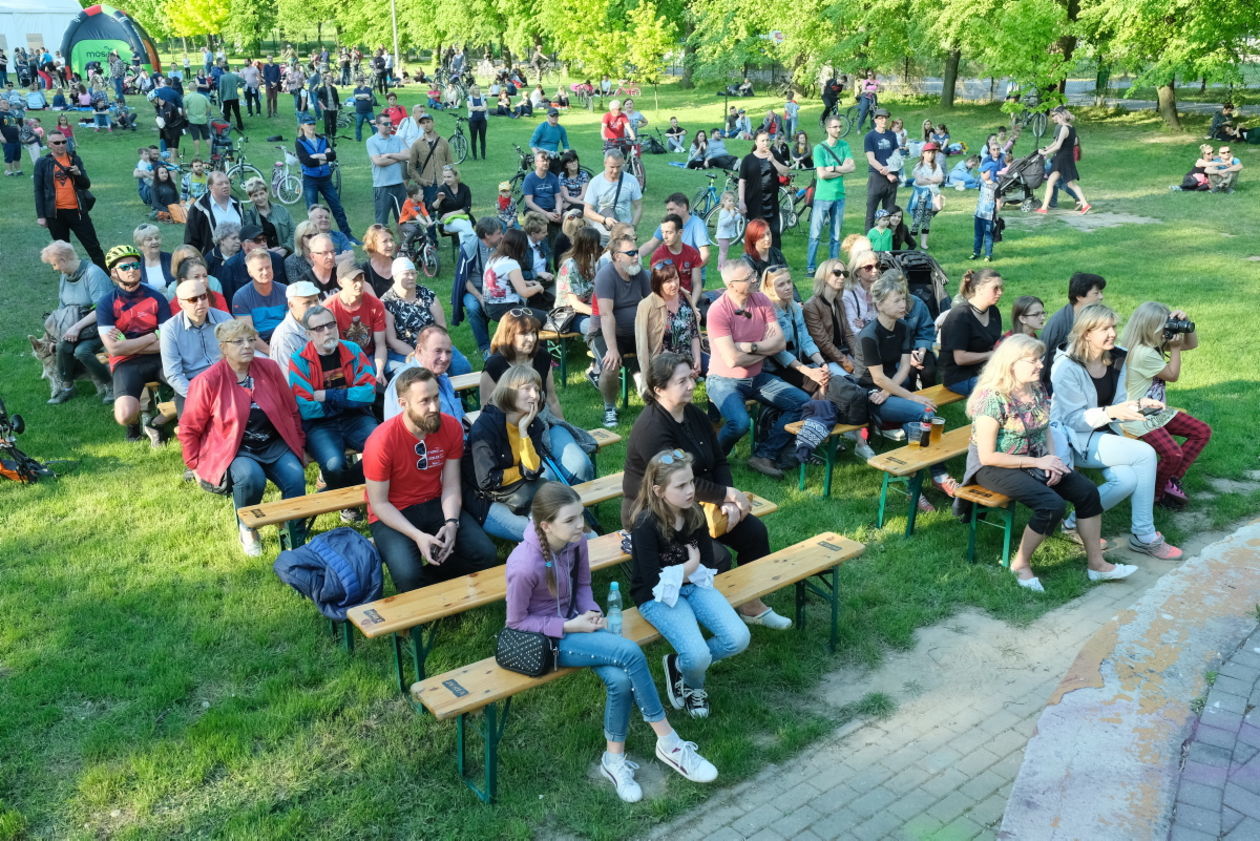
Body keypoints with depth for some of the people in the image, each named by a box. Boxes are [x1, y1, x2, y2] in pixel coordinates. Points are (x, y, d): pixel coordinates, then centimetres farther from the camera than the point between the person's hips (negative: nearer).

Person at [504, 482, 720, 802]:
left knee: (620, 679, -22)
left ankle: (614, 760, 1)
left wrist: (590, 613, -11)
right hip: (543, 637, -6)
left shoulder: (576, 542, -9)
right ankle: (669, 744, -10)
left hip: (574, 622, 6)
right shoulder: (525, 566, -27)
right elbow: (516, 621, -15)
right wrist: (570, 626, -19)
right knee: (630, 653, -25)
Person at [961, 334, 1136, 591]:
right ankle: (1021, 565, -6)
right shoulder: (993, 399, -22)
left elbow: (1045, 429, 13)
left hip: (1034, 460, 8)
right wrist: (1038, 462, -19)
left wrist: (1053, 459, -8)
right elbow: (987, 456, -22)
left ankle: (1096, 564, 5)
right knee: (1052, 504, -27)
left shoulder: (1036, 390, 2)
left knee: (1087, 491, -8)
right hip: (993, 468, -8)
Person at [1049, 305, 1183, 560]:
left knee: (1126, 480, -22)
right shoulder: (1067, 367, -17)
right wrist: (1111, 412, -32)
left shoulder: (1117, 359, 5)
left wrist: (1139, 404, -11)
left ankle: (1077, 522, 2)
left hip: (1103, 434, 7)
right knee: (1145, 454, -21)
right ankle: (1144, 537, -10)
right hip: (1074, 440, -7)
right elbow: (1074, 418, -19)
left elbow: (1117, 404, 10)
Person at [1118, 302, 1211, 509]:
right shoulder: (1143, 353, -24)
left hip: (1158, 410, 11)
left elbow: (1192, 344, 15)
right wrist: (1175, 348, -6)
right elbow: (1173, 375, -10)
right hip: (1138, 418, -11)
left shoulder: (1156, 344, 5)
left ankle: (1172, 479, 5)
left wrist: (1185, 322, -1)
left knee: (1203, 432, 5)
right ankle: (1155, 494, 2)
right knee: (1173, 454, -26)